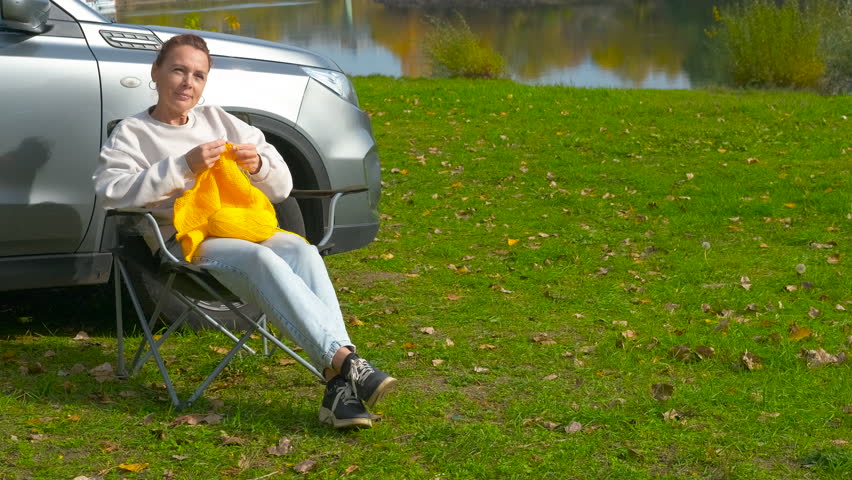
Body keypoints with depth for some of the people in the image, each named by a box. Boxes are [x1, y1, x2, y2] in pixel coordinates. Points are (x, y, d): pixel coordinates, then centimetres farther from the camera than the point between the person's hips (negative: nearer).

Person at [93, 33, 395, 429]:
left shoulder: (219, 121, 25)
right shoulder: (131, 134, 12)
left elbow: (282, 187, 23)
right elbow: (112, 192, -10)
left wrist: (259, 166, -1)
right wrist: (184, 166, -16)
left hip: (244, 229, 4)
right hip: (185, 241, -4)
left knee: (301, 250, -31)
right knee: (260, 259, -37)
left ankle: (339, 388, -46)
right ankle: (345, 362, -48)